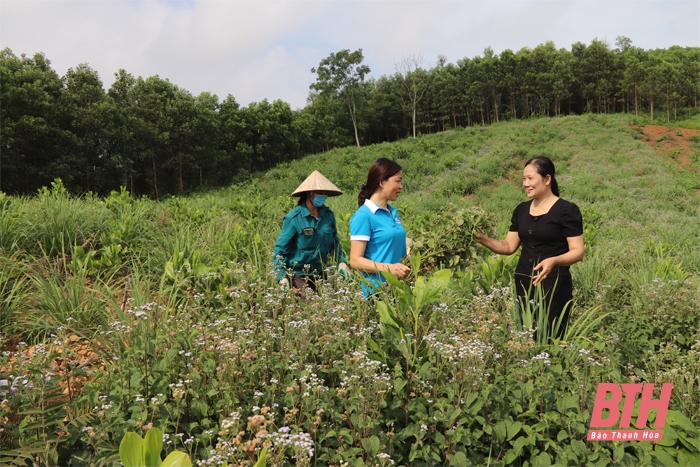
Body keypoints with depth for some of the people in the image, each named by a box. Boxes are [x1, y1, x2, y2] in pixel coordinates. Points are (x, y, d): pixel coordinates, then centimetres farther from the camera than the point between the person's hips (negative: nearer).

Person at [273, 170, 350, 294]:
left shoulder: (328, 215, 0)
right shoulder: (294, 218, -13)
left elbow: (335, 242, 14)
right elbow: (280, 249, -11)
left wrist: (341, 261, -1)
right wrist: (282, 277, -21)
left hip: (321, 273, 4)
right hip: (299, 275, -4)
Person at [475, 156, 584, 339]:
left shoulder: (567, 210, -8)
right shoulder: (521, 210, 9)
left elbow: (577, 252, -11)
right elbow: (509, 246, 10)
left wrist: (554, 260, -30)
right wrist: (483, 239, -7)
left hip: (553, 285, -5)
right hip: (523, 283, 6)